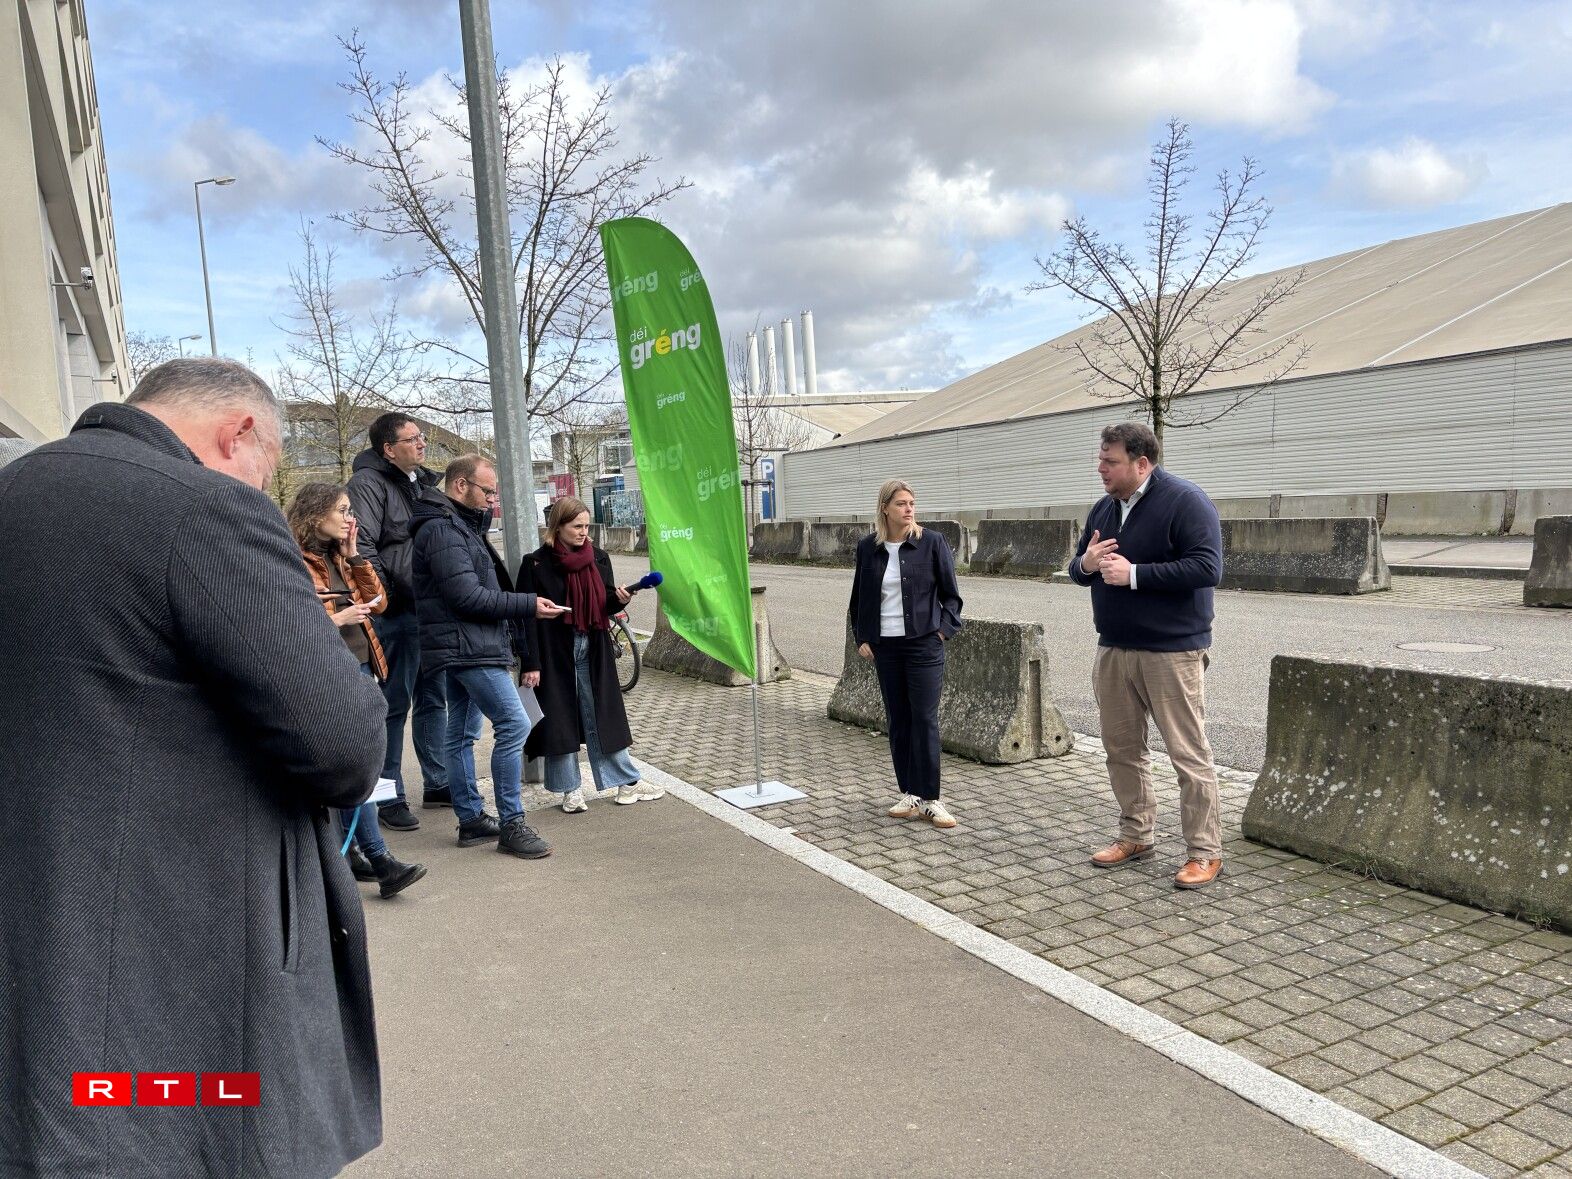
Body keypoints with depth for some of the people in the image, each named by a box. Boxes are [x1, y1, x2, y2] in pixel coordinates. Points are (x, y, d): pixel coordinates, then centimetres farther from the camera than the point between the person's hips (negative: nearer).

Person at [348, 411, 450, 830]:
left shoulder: (424, 483, 18)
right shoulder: (368, 482, -8)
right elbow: (362, 547, -18)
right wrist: (384, 597, -20)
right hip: (399, 612, -8)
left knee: (434, 700, 15)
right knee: (396, 704, 0)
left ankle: (437, 784, 26)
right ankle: (389, 797, 10)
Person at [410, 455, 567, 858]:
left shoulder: (460, 526, 20)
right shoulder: (442, 529, -13)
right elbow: (468, 596, -20)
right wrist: (529, 604, -15)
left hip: (463, 650, 11)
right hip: (468, 647, -11)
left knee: (461, 733, 13)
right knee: (514, 724, -12)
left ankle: (471, 820, 20)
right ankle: (511, 824, -7)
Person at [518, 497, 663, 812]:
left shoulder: (598, 559, 6)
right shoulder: (537, 563, -7)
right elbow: (528, 615, -8)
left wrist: (619, 599, -11)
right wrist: (531, 663, -12)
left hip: (593, 651, 4)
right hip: (556, 653, -3)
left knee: (603, 715, 8)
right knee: (561, 720, 3)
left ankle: (627, 782, 14)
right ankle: (570, 790, 16)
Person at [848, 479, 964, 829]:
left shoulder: (931, 543, -4)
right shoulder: (868, 548, 4)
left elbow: (951, 594, 3)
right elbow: (859, 597, 13)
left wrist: (943, 629, -6)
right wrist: (861, 638, 6)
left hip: (923, 644, -3)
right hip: (884, 646, 3)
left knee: (925, 719, -3)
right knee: (898, 720, 8)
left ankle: (929, 799, 5)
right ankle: (910, 795, 18)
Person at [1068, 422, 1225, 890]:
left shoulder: (1185, 501, -11)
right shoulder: (1103, 508, 12)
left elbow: (1207, 568, -20)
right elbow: (1077, 569, 19)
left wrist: (1134, 574, -21)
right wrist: (1086, 563, -5)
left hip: (1171, 653, -7)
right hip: (1113, 650, 7)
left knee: (1189, 754, -1)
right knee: (1121, 747, 14)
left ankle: (1205, 851, 11)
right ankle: (1137, 835, 29)